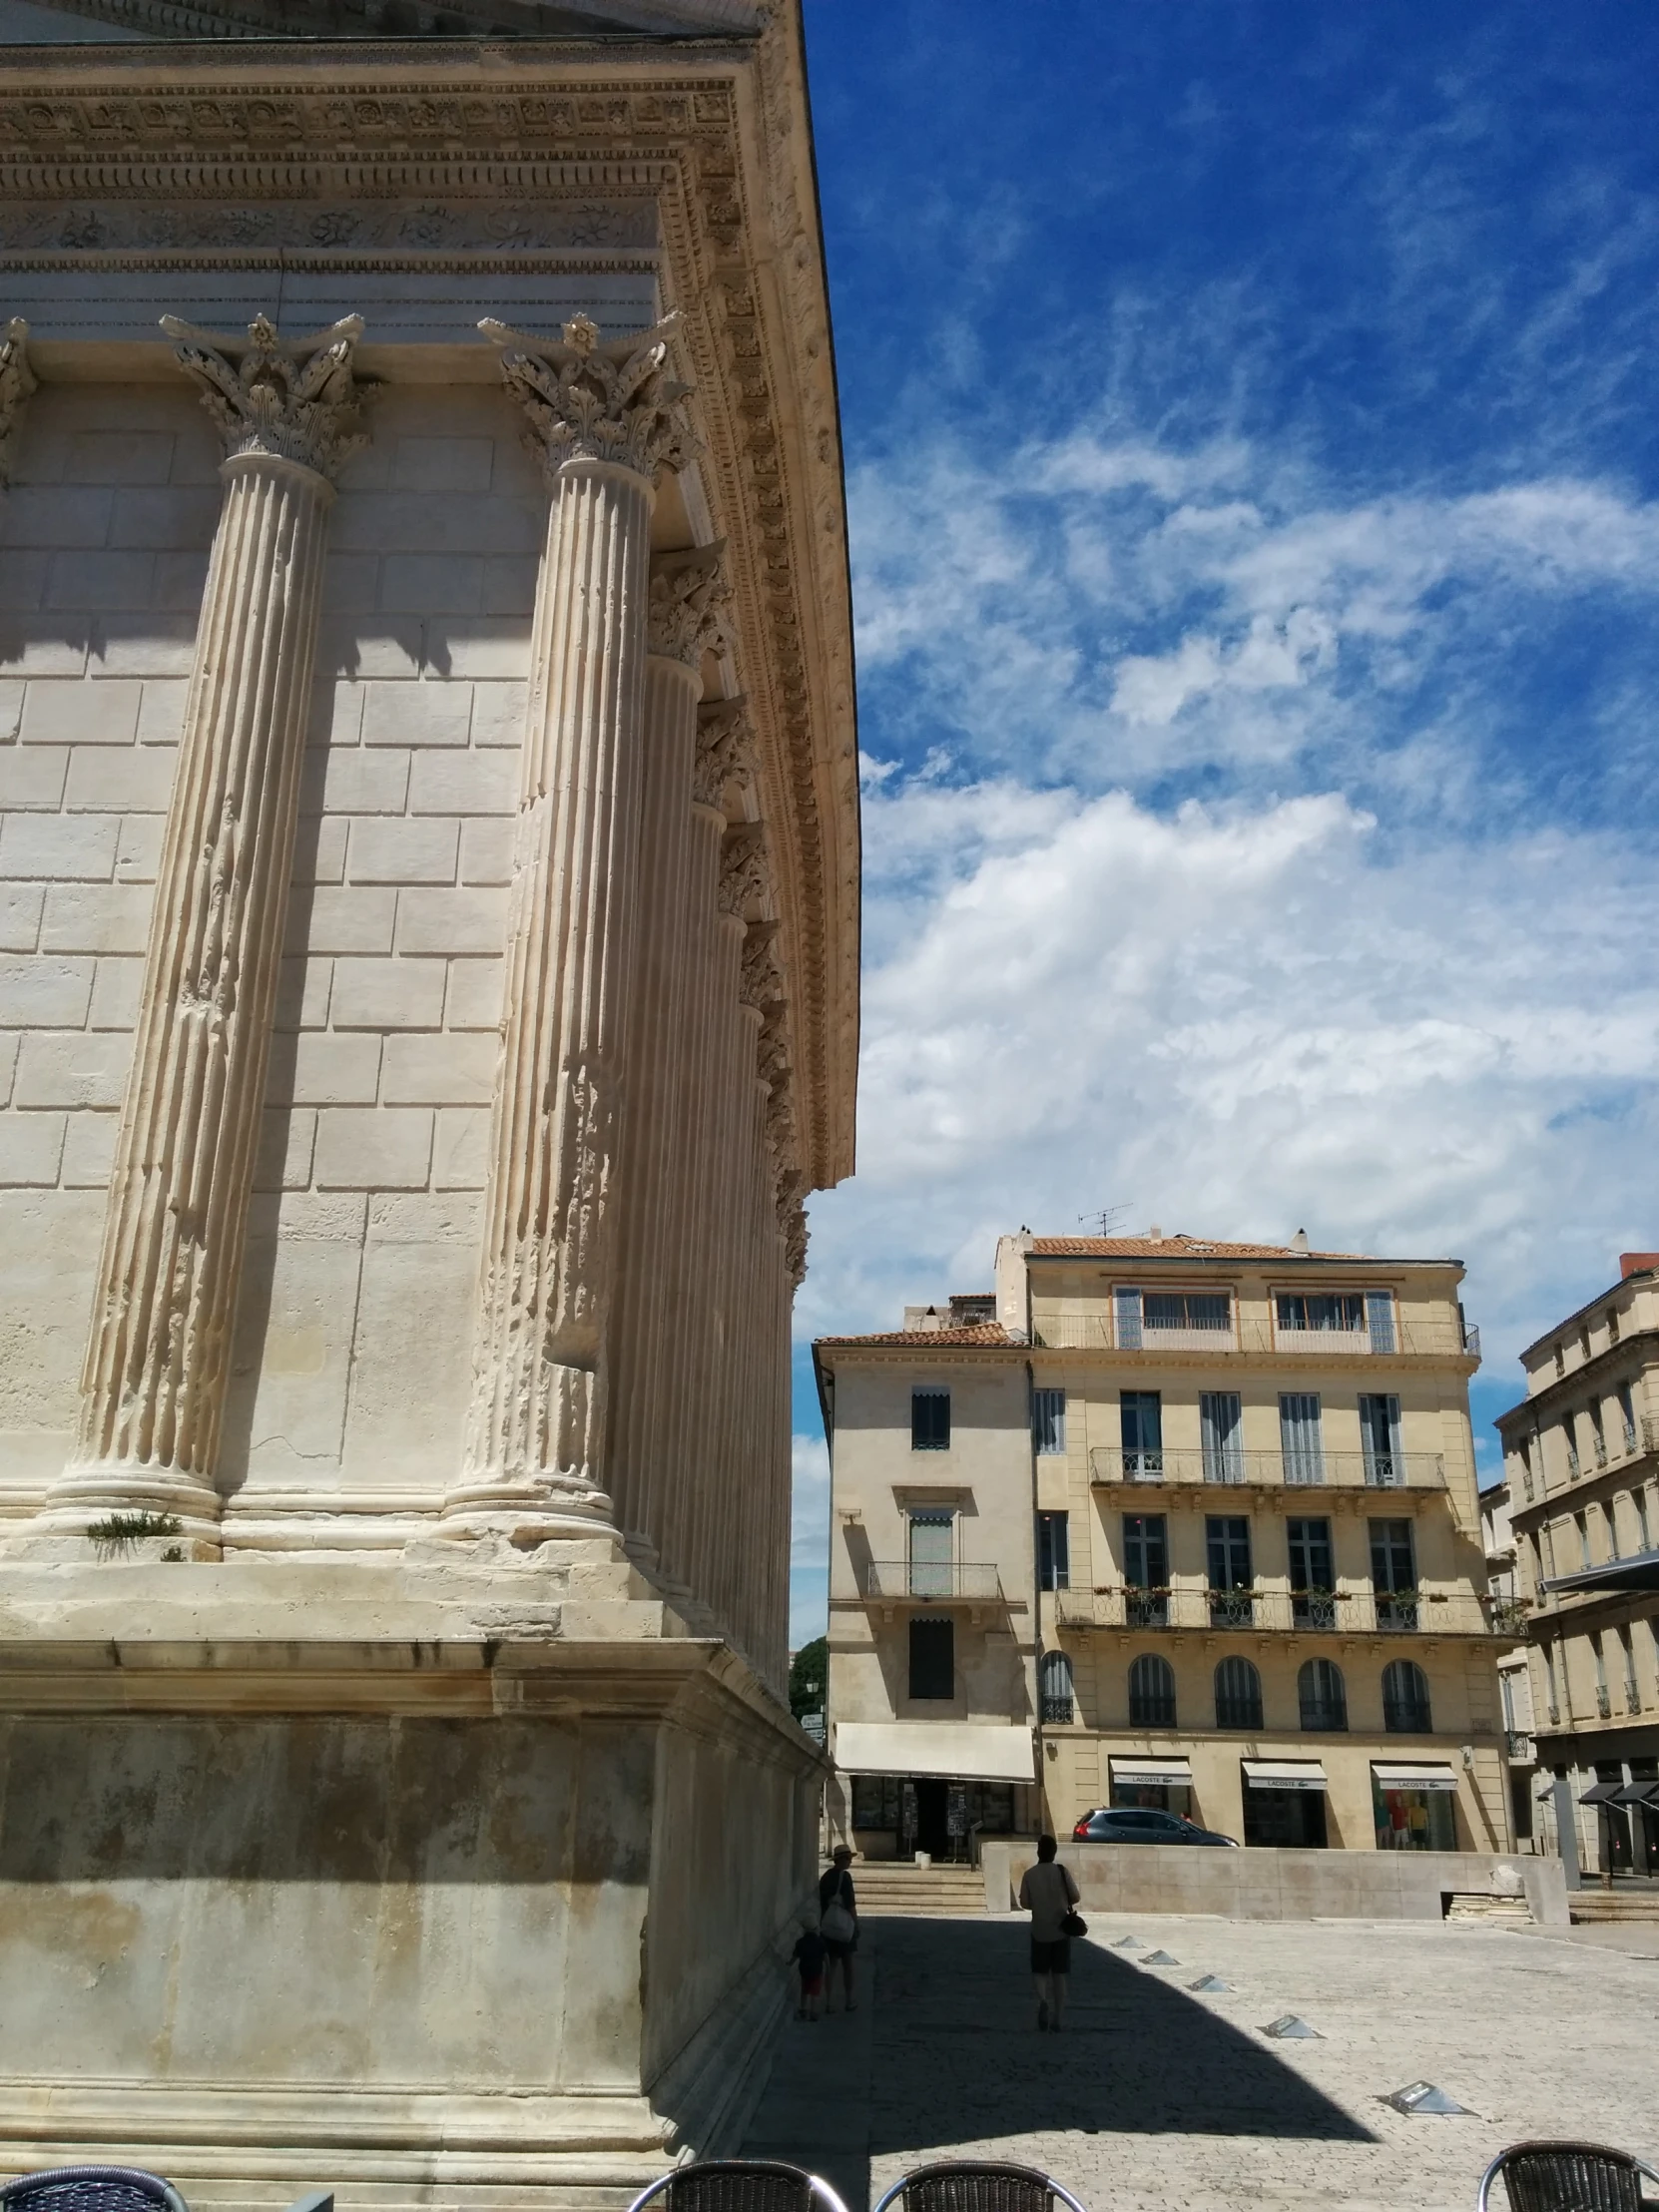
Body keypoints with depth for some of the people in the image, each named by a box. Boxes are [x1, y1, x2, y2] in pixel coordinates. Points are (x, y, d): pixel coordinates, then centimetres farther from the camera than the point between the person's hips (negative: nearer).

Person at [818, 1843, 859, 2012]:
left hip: (828, 1926, 6)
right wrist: (856, 1924, -7)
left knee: (831, 1963, 10)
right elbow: (850, 1904, -16)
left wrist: (822, 1923, 17)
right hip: (844, 1925, -6)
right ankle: (848, 2001, 14)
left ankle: (829, 2001, 8)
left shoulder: (826, 1877, 7)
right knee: (847, 1964, 7)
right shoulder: (844, 1876, -15)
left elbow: (821, 1902, 11)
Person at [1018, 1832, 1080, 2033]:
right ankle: (1056, 2022, 10)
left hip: (1040, 1931, -1)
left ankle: (1042, 2000, -15)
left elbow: (1024, 1903, -2)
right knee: (1059, 1975, 10)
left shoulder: (1030, 1874, -6)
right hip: (1061, 1930, 1)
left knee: (1039, 1971, 13)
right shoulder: (1062, 1871, -6)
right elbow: (1075, 1897, -3)